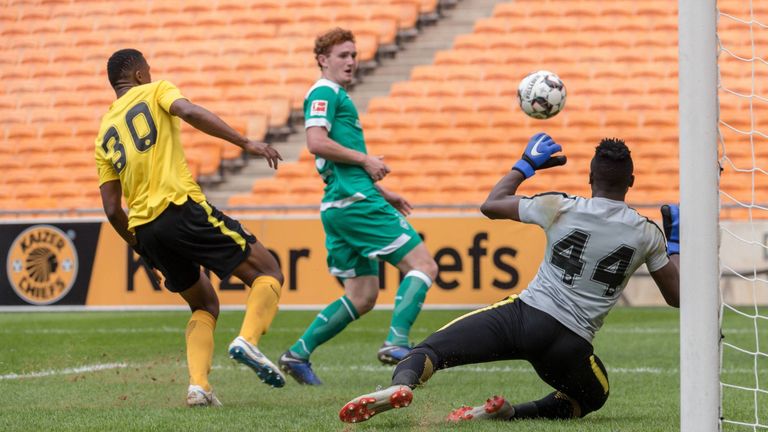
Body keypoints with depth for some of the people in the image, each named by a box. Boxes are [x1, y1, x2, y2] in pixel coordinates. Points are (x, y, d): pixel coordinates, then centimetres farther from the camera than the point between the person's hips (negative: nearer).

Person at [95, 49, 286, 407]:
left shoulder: (104, 135, 22)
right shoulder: (154, 92, 10)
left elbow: (112, 209, 16)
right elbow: (189, 112, -13)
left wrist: (141, 246, 29)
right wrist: (246, 143, -16)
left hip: (143, 227, 6)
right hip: (181, 208, -6)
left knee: (205, 306, 22)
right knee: (268, 273, 4)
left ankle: (198, 384, -1)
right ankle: (247, 339, -23)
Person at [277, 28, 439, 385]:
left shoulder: (337, 96, 26)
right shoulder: (325, 92, -5)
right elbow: (316, 141, -20)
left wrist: (382, 193, 27)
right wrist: (365, 159, -13)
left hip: (341, 205, 10)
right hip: (356, 203, -10)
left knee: (362, 296, 12)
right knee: (423, 265, -10)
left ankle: (298, 354, 9)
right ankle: (396, 342, -20)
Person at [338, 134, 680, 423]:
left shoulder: (561, 208, 2)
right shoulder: (647, 234, 4)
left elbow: (491, 205, 14)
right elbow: (676, 297, 16)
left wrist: (527, 164, 28)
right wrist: (676, 243, 31)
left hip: (524, 315, -1)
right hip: (571, 344, 1)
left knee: (431, 348, 1)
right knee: (593, 397, 30)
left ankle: (402, 384, -37)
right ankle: (511, 413, 2)